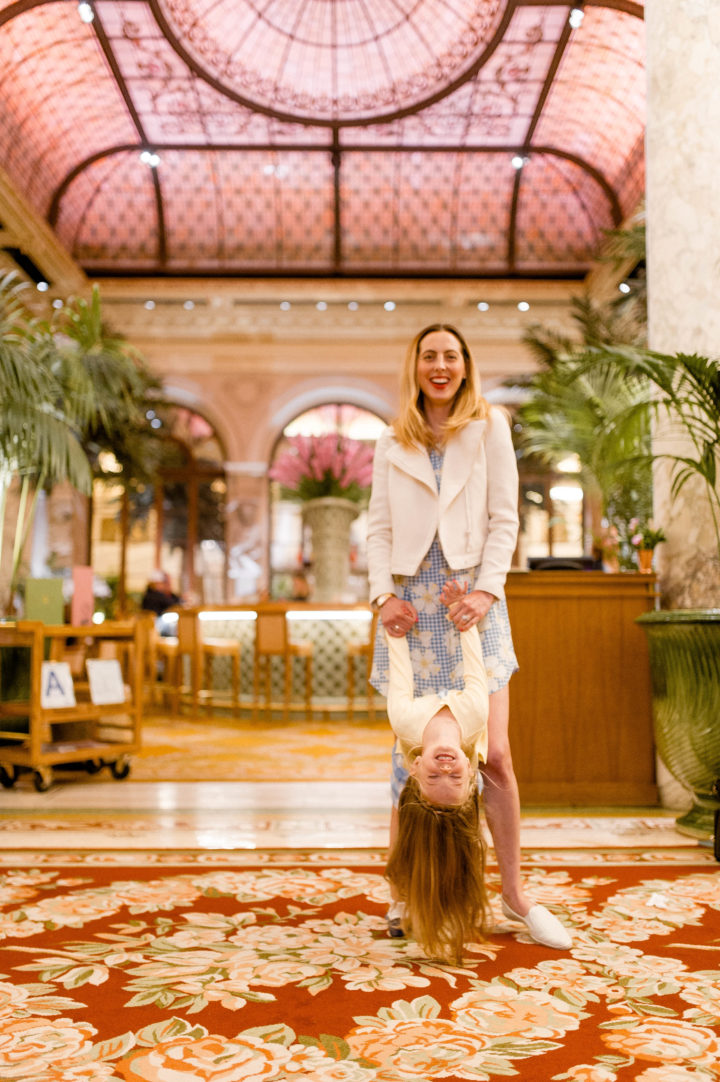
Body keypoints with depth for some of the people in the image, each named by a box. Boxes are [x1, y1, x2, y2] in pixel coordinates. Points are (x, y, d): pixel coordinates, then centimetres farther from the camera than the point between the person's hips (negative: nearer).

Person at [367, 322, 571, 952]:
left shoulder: (489, 427, 10)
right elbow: (379, 528, 10)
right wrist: (384, 593, -5)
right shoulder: (392, 444, 15)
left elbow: (503, 518, 3)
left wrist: (487, 589, -9)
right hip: (412, 599, 2)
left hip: (472, 595, -1)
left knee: (494, 754, -4)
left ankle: (514, 894, 11)